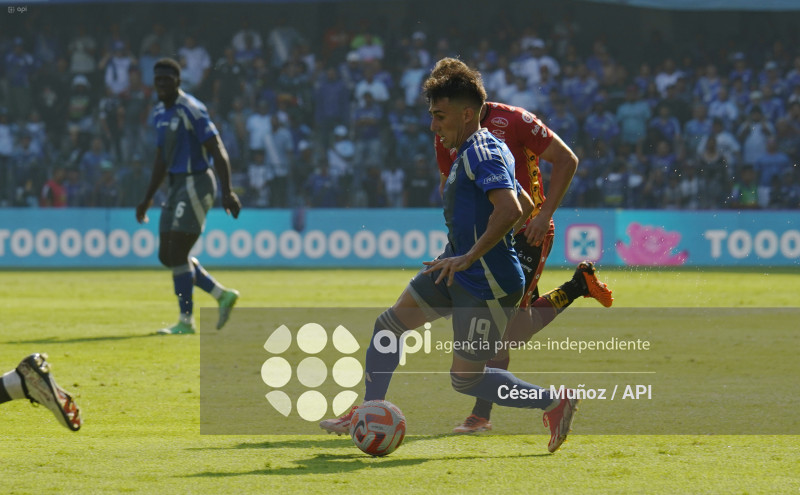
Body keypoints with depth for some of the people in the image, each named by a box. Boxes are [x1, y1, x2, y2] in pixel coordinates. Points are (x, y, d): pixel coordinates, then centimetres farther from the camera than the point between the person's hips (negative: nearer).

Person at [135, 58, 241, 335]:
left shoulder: (191, 110, -15)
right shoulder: (160, 112, 12)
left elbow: (218, 151, -17)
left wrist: (227, 192, -23)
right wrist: (148, 198, 24)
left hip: (196, 184, -9)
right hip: (177, 185, 9)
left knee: (177, 254, -10)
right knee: (167, 256, 7)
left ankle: (186, 321, -3)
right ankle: (222, 295, 19)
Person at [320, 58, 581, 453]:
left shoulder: (482, 153, -19)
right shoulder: (477, 150, 12)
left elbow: (510, 209, -35)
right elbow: (526, 206, 24)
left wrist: (470, 257, -34)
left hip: (487, 286, -10)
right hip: (456, 271, 10)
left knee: (465, 379, -3)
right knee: (389, 325, 12)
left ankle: (555, 402, 8)